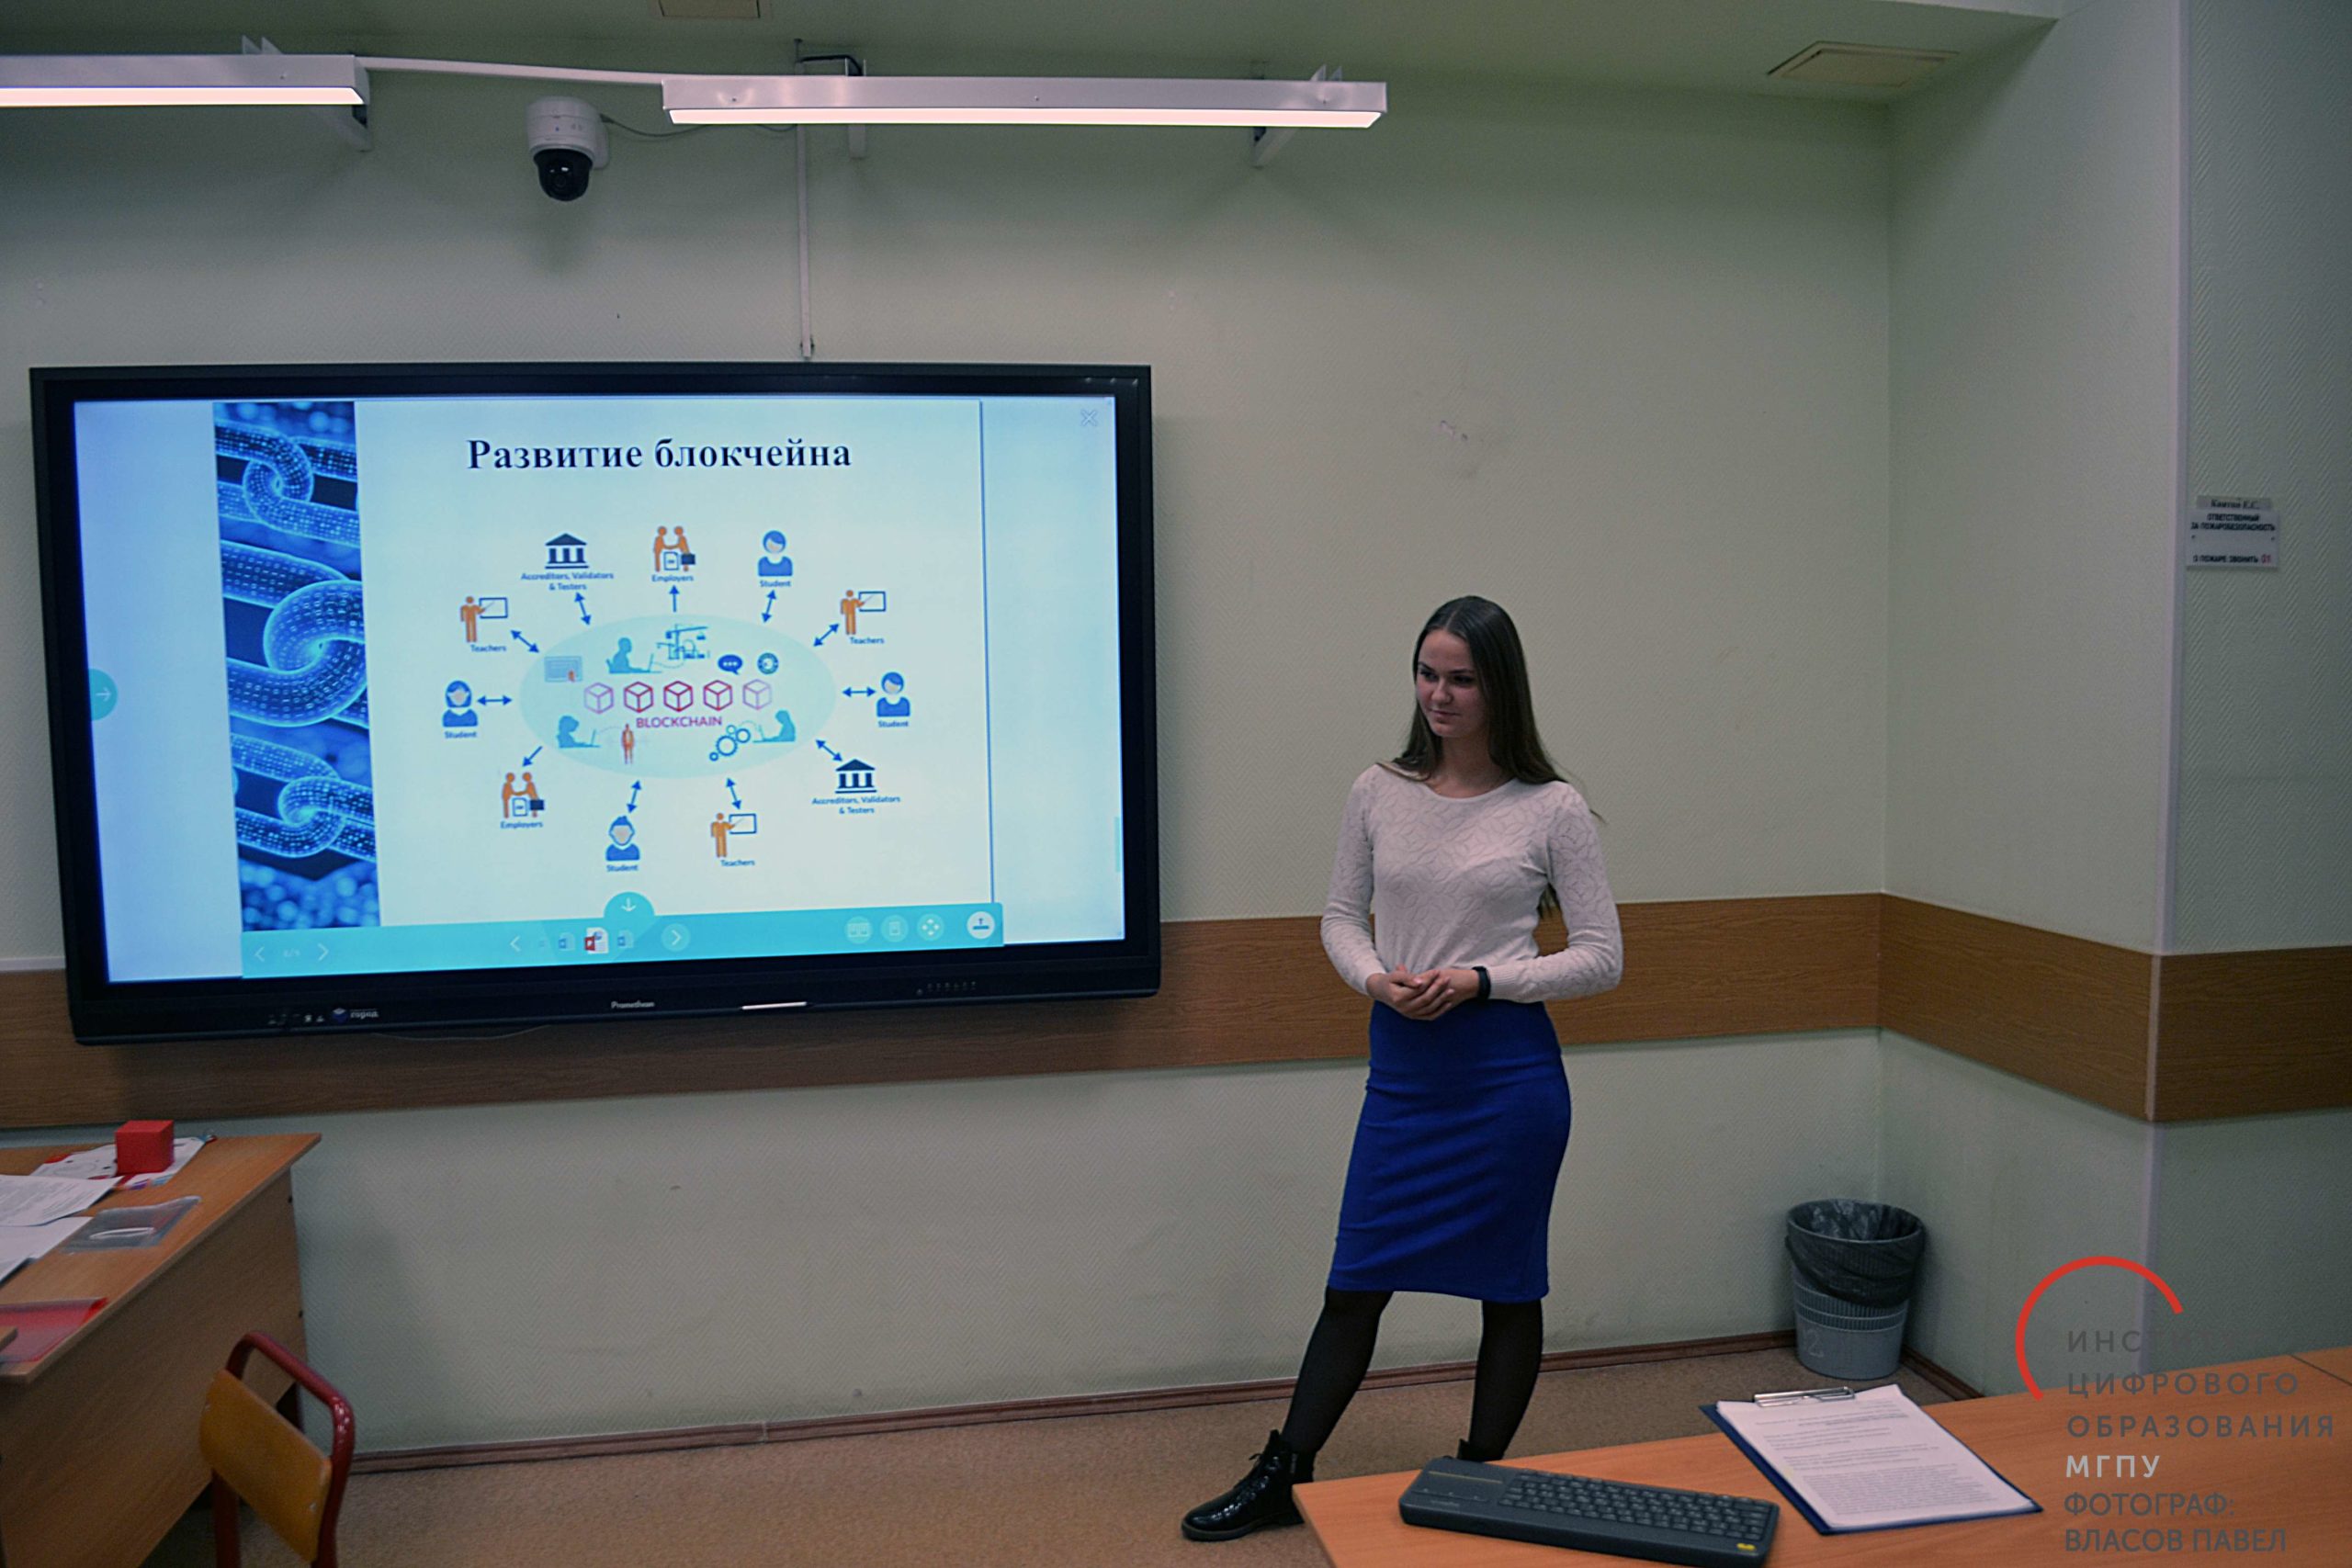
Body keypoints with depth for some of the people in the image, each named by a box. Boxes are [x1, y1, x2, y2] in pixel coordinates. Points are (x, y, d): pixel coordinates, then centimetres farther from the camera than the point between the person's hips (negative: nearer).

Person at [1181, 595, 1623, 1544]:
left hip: (1506, 1070, -2)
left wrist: (1480, 980, -14)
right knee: (1356, 1281, 11)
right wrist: (1376, 978, -10)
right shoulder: (1379, 793, 3)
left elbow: (1602, 957, -3)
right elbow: (1341, 917, 11)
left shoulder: (1551, 810, -5)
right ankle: (1282, 1478, 27)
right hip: (1401, 1066, 3)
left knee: (1507, 1286, 12)